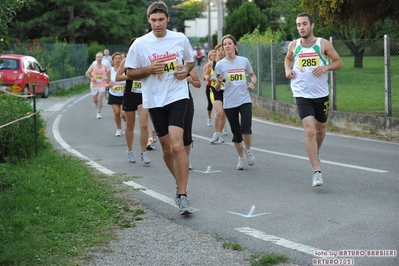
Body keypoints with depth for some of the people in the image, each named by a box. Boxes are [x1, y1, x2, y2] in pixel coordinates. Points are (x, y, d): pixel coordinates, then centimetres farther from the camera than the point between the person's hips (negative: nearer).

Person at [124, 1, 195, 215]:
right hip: (154, 101, 2)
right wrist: (149, 70, -14)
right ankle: (180, 184, 36)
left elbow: (191, 61, 17)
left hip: (177, 97, -2)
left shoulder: (180, 39, 0)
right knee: (167, 149, 12)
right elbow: (130, 73, 3)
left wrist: (186, 70, -5)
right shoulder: (140, 44, -3)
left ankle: (183, 197, -13)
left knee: (177, 147, -17)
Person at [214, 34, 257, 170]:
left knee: (246, 128, -17)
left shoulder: (244, 61, 1)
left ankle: (248, 150, 12)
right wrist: (219, 81, -19)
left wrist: (252, 83, -2)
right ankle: (241, 157, 27)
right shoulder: (220, 64, -2)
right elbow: (217, 88, 3)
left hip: (245, 100, 0)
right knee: (236, 132, 8)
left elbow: (253, 75, 19)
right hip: (229, 103, 0)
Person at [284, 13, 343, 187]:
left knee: (320, 128, 19)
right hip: (302, 95, -1)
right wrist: (288, 70, 2)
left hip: (321, 95, 1)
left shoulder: (323, 44, -4)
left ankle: (315, 154, 50)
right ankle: (317, 172, -17)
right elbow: (288, 59, 23)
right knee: (309, 131, -16)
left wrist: (326, 67, -17)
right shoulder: (293, 45, 2)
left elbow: (339, 62, 2)